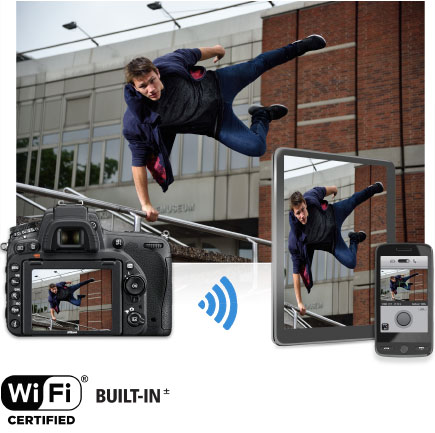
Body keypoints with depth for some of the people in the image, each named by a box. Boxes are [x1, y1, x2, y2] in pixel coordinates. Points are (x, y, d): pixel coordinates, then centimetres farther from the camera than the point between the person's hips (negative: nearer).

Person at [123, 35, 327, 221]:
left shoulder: (168, 63, -30)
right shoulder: (137, 122, -35)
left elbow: (192, 55, -8)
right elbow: (138, 162, -25)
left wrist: (216, 50, 13)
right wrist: (145, 204, -27)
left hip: (214, 84, 2)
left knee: (256, 65, 21)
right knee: (256, 147, -5)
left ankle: (298, 47, 50)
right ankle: (262, 117, 31)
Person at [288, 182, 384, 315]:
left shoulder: (310, 198, -36)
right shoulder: (295, 239, -40)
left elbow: (321, 191, -11)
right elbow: (296, 270, -33)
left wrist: (333, 189, 12)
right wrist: (299, 302, -31)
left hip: (333, 214, 2)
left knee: (353, 201, 25)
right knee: (351, 262, -4)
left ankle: (373, 189, 58)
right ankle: (355, 240, 31)